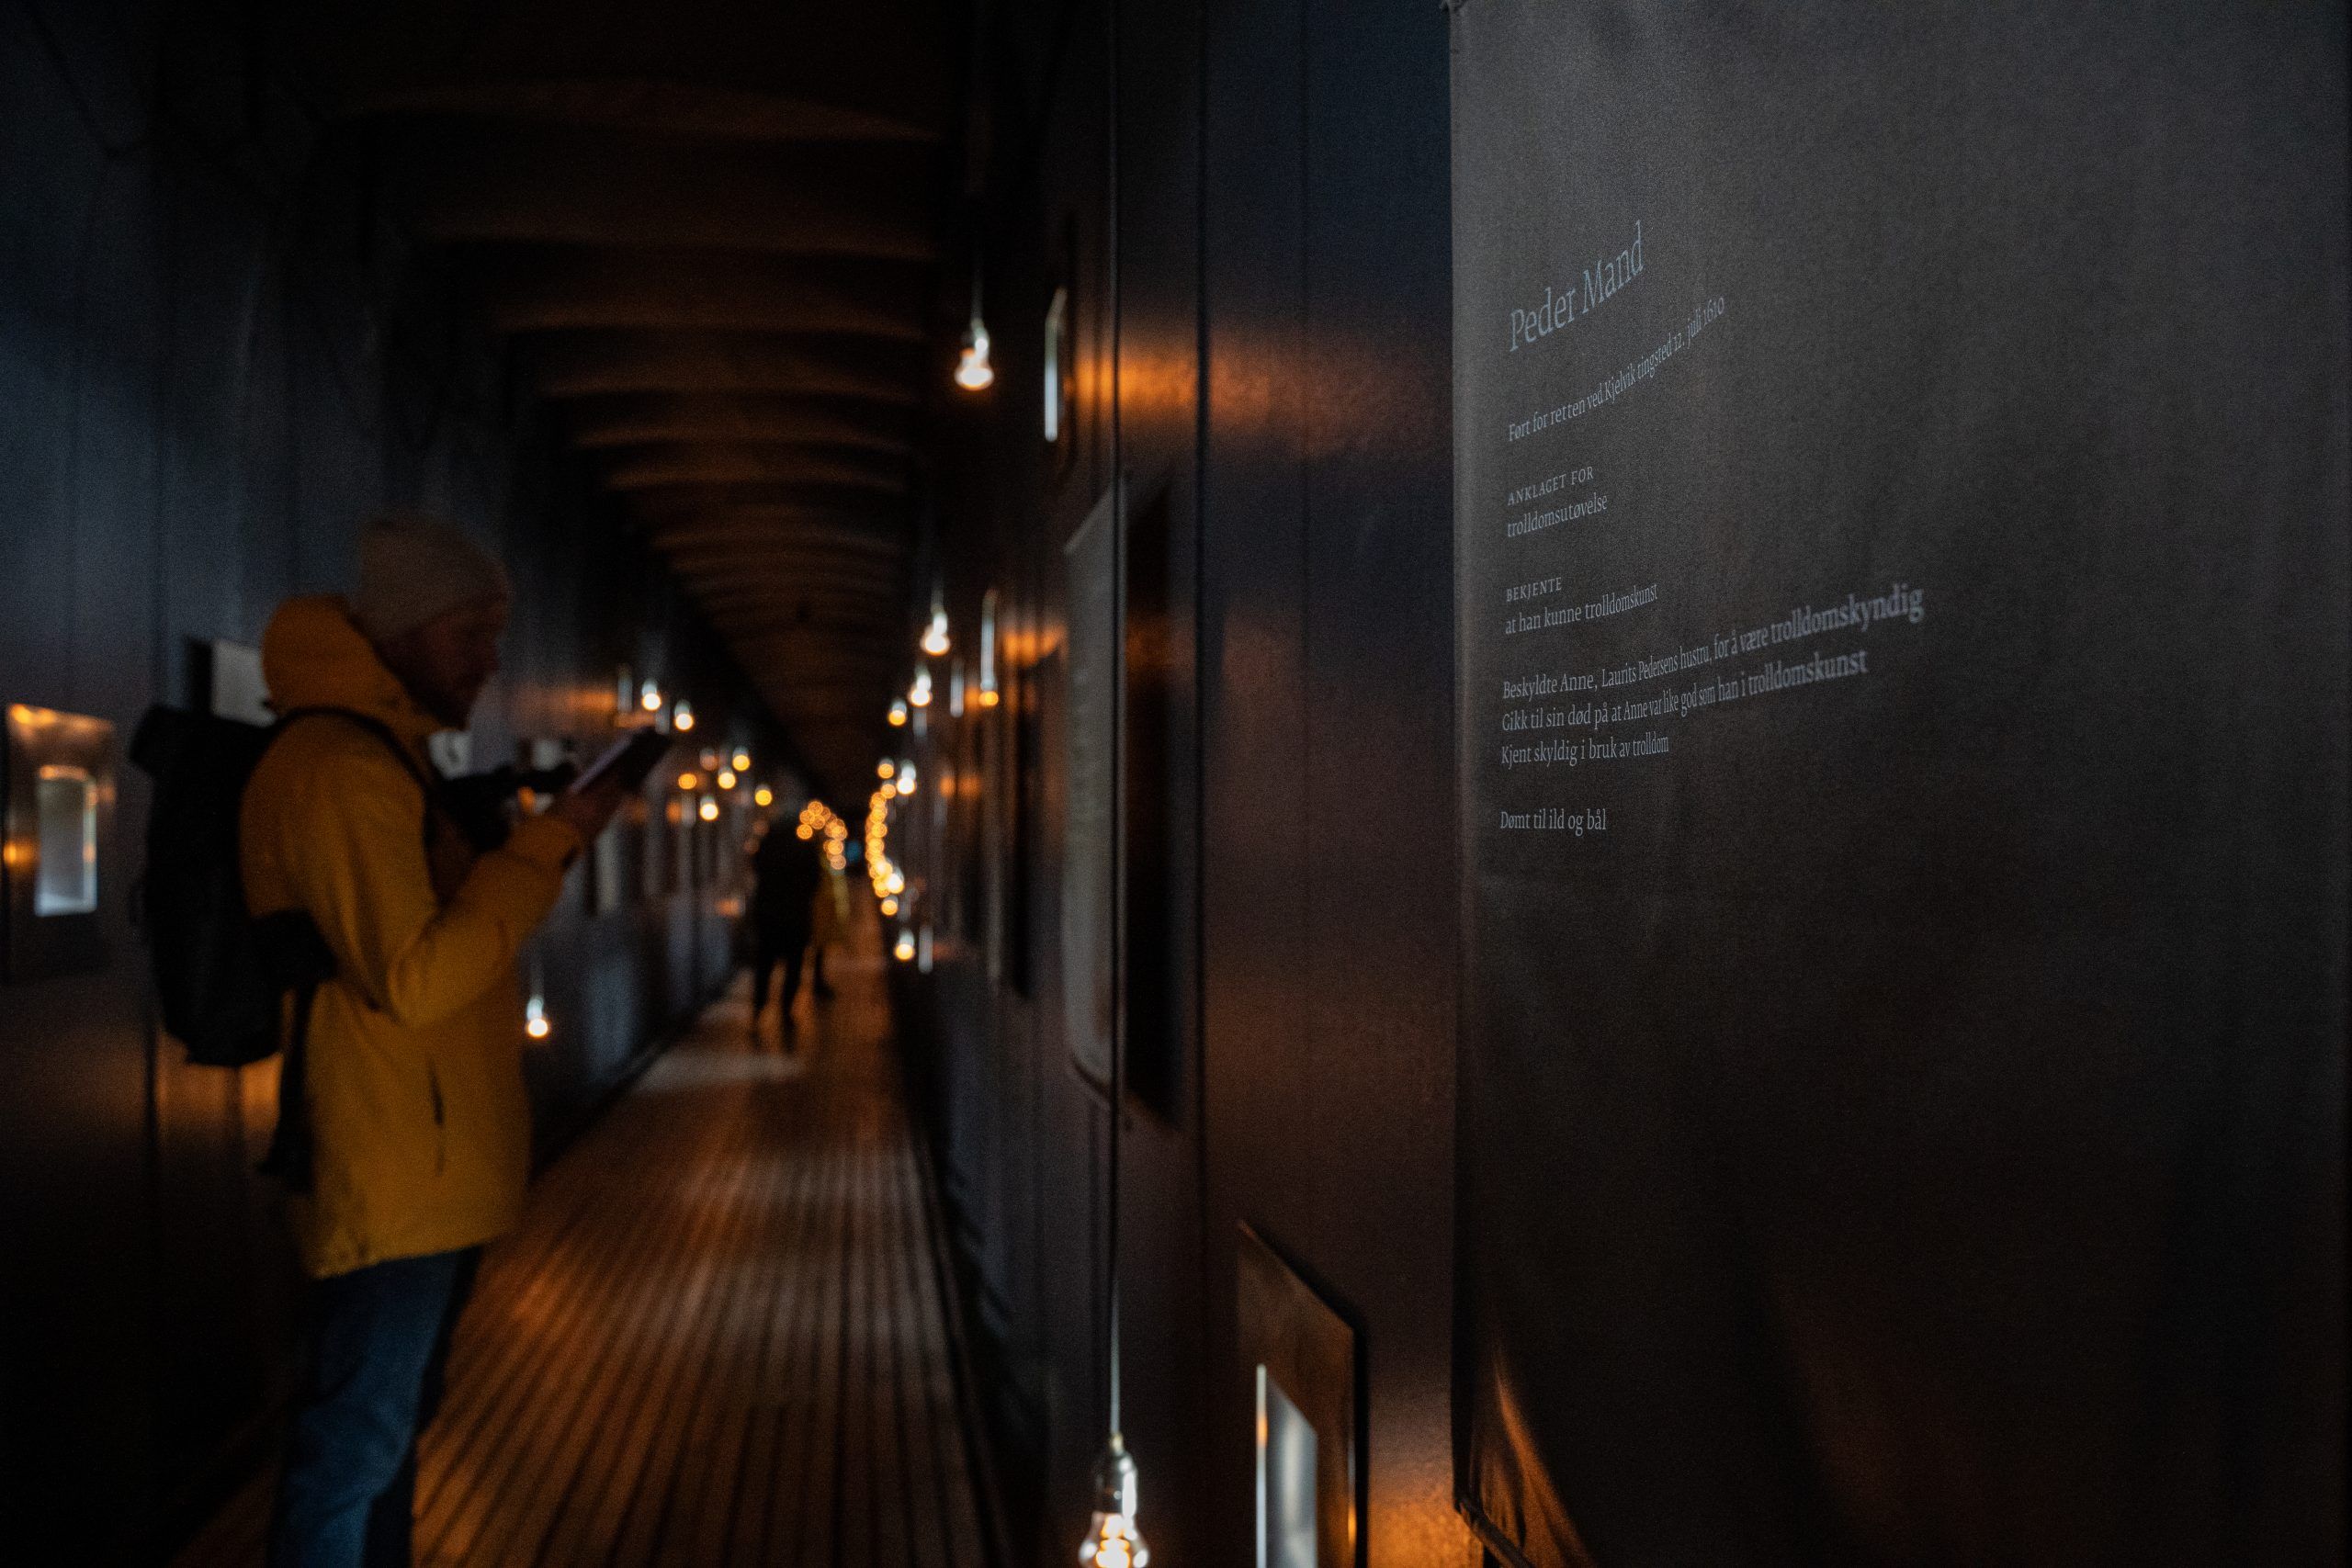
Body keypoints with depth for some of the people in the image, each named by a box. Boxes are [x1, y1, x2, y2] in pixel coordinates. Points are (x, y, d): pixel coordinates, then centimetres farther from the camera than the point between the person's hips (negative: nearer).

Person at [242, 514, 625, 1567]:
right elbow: (415, 978, -25)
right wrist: (547, 845, -19)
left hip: (430, 1172, 10)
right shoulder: (338, 767, -18)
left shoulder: (384, 757, 15)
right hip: (391, 1180, -10)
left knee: (392, 1422, 20)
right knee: (355, 1445, 1)